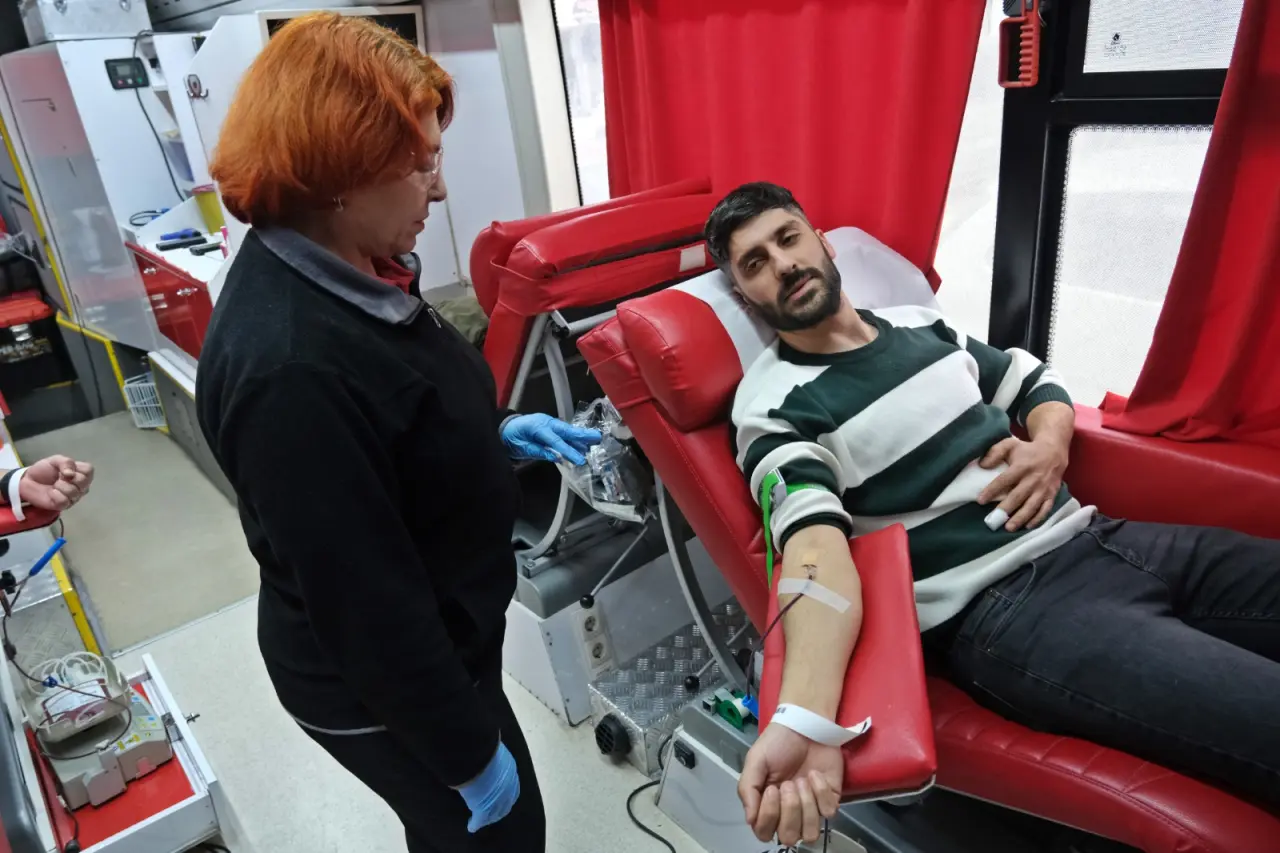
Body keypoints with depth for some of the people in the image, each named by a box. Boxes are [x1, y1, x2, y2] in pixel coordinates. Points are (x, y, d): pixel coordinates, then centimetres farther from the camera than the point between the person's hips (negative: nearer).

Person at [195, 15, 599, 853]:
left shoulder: (341, 268, -5)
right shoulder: (289, 367, -35)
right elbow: (367, 607, -28)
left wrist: (496, 433, 2)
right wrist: (469, 754, -17)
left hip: (435, 639, 8)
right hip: (382, 685, -8)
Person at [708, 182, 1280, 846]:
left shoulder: (919, 322, 15)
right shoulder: (773, 405, -7)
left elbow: (1036, 383, 26)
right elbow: (814, 543, -22)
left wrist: (1049, 446, 2)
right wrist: (803, 719, -39)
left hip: (1098, 540, 8)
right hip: (1000, 610, -7)